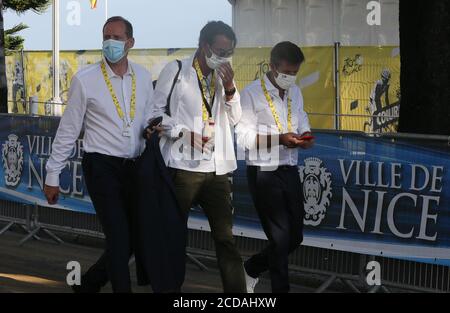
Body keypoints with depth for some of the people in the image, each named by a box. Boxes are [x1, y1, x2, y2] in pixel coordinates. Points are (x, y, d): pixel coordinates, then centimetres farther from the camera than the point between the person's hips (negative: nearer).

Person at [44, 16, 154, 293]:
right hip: (101, 167, -5)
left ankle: (89, 283, 30)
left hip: (134, 167, 5)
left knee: (132, 239, 10)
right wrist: (53, 176, -2)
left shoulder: (143, 77, 5)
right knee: (119, 239, -10)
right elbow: (68, 131, -3)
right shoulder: (85, 80, -7)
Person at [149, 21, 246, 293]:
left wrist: (229, 88, -3)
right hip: (183, 167, -4)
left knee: (226, 238, 3)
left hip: (217, 169, 5)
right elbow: (156, 112, -2)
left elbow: (235, 119, 11)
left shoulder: (224, 76, 15)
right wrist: (185, 133, -13)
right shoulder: (176, 70, -1)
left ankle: (236, 291, 3)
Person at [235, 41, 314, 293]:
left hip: (290, 171, 7)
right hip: (264, 174, -7)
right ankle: (281, 287, 11)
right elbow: (244, 137, -14)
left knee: (295, 236, 11)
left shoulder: (296, 93, 12)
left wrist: (306, 137, -5)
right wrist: (280, 139, -26)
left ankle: (252, 269, 33)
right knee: (280, 238, -3)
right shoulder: (252, 93, -9)